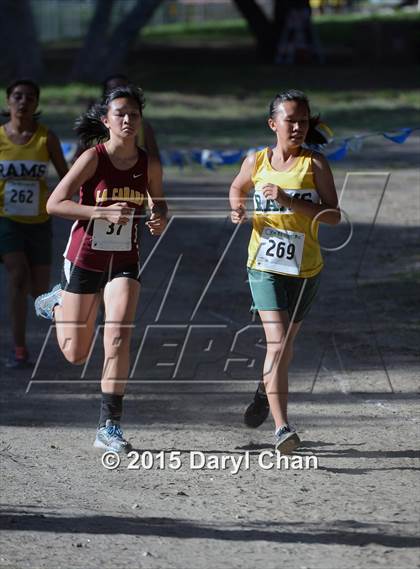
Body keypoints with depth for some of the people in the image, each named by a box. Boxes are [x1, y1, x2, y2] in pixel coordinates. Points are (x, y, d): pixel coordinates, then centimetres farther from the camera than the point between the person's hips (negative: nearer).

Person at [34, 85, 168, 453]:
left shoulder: (147, 165, -2)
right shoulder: (93, 158, -13)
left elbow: (159, 203, 16)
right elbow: (54, 203, -17)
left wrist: (160, 220, -8)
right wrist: (104, 212, -28)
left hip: (124, 263, 2)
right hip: (84, 260, -2)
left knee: (119, 336, -20)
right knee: (76, 355, 11)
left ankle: (110, 427, -14)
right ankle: (57, 305, 45)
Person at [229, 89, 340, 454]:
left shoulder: (315, 164, -4)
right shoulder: (257, 162, 2)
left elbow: (333, 215, -11)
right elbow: (237, 188, 24)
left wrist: (288, 200, -21)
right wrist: (238, 209, 1)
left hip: (305, 269, 1)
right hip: (265, 266, -1)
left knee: (285, 345, 17)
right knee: (277, 341, -18)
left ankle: (265, 389, 51)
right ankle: (282, 428, -24)